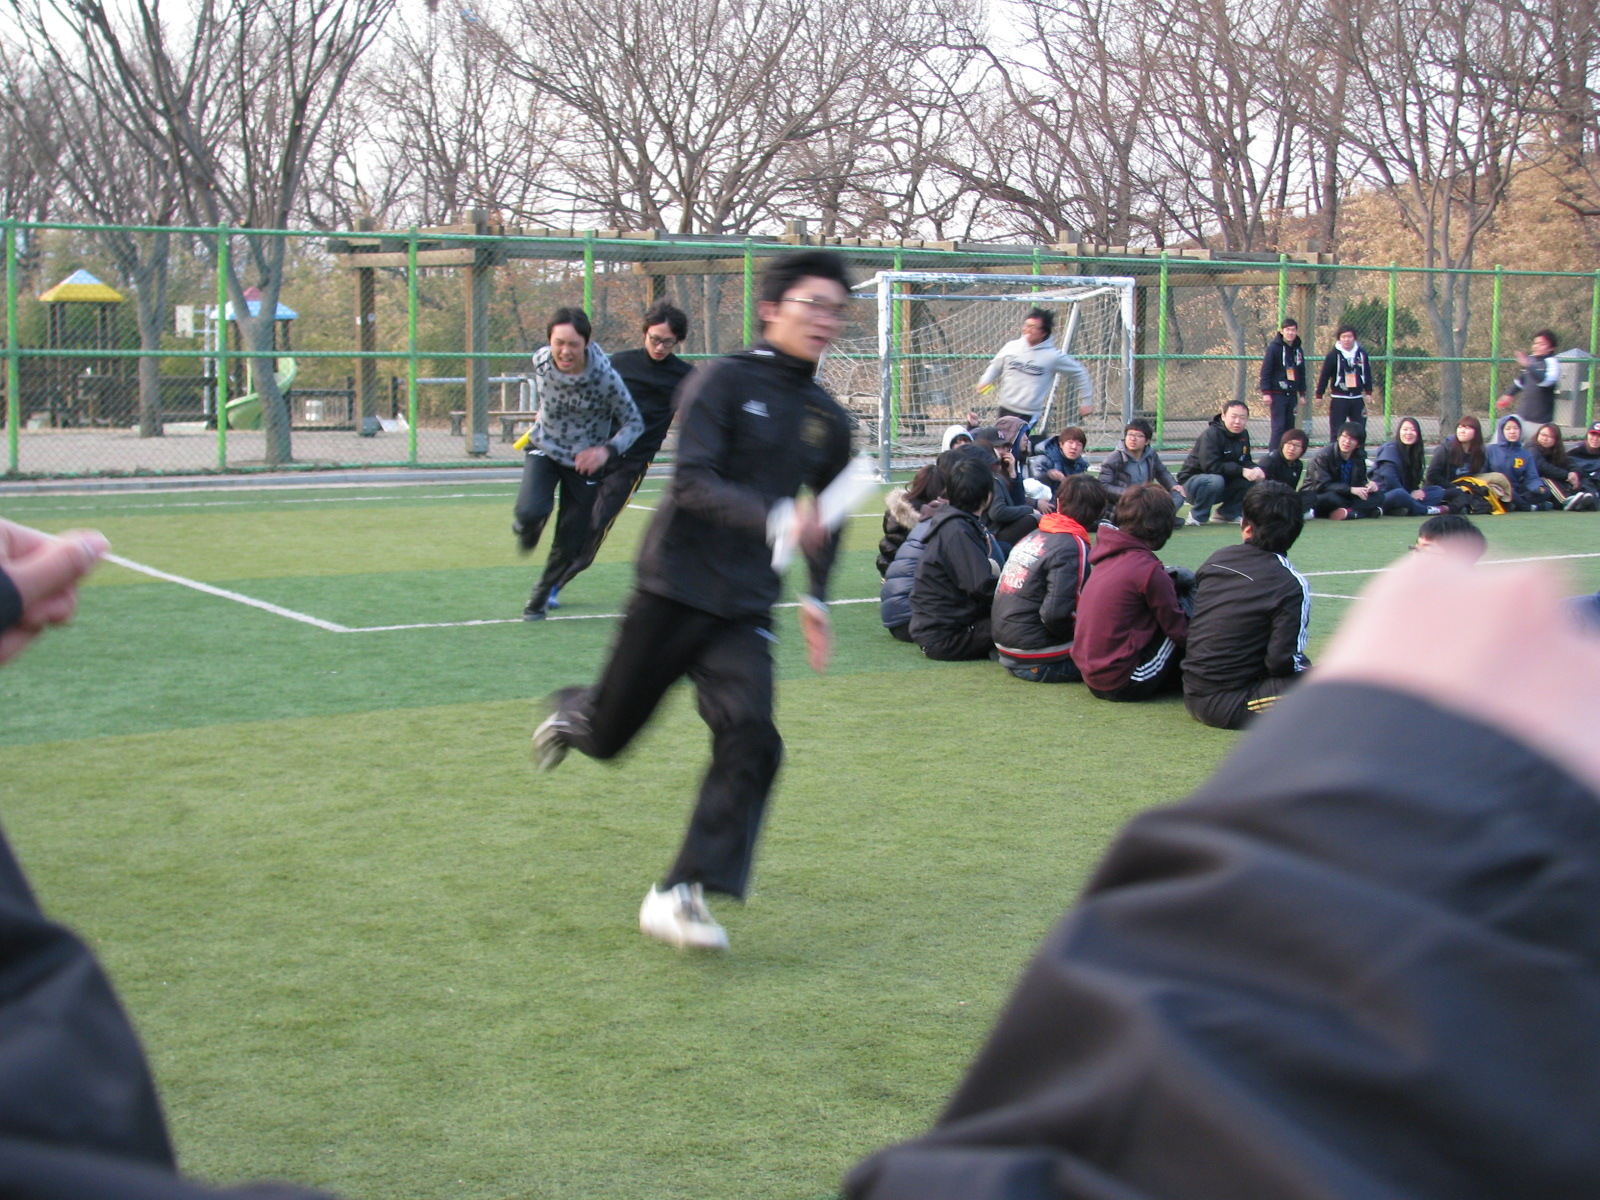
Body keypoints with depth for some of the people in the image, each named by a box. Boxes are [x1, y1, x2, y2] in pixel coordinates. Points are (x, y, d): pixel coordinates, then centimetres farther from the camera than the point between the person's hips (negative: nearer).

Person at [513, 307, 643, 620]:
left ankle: (541, 594, 33)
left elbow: (634, 423, -17)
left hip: (585, 459, -1)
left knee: (569, 543, 3)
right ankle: (526, 528, 13)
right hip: (545, 448, 1)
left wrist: (607, 450, -34)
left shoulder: (605, 377, -28)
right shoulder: (540, 360, -18)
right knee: (530, 511, -27)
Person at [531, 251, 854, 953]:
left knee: (750, 740, -15)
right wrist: (773, 518, -33)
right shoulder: (725, 382, -8)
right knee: (608, 737, 8)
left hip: (745, 609, 4)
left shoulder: (827, 419, 10)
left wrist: (817, 596, 18)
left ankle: (682, 895, -9)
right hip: (674, 588, -4)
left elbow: (828, 516, 26)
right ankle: (574, 712, 46)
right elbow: (694, 482, -20)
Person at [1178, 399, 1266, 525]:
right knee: (1216, 480, -38)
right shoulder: (1211, 434, -22)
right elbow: (1211, 466, -30)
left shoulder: (1243, 435, 2)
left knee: (1253, 481, -12)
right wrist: (1241, 471, -32)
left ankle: (1228, 513, 7)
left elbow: (1245, 462, 7)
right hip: (1193, 481, -7)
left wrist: (1255, 469, -18)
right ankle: (1197, 516, -15)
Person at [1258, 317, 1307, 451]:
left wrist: (1302, 393, 16)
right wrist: (1265, 392, -15)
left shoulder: (1298, 349, 11)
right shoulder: (1274, 347, -7)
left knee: (1290, 426, 6)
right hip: (1277, 394, -6)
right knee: (1278, 425, -10)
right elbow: (1265, 371, -10)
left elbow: (1301, 373, 19)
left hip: (1292, 394, 6)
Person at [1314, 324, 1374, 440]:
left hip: (1357, 398, 3)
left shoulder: (1362, 353, 2)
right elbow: (1324, 376, -5)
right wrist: (1319, 395, -4)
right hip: (1339, 398, -3)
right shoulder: (1333, 355, -8)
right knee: (1336, 431, -1)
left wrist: (1368, 392, 11)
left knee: (1360, 430, 7)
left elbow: (1367, 374, 12)